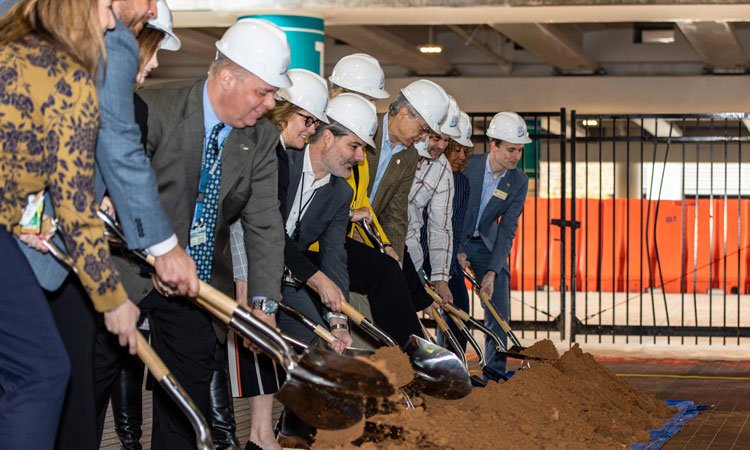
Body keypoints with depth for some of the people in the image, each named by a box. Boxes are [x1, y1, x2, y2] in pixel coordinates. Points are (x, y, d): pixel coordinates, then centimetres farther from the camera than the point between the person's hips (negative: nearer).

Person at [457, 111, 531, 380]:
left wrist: (492, 271, -21)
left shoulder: (518, 181, -12)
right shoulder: (466, 166, -21)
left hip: (488, 245, 3)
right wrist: (455, 250, -19)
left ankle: (494, 373, 7)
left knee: (499, 307, -2)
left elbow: (508, 229, -13)